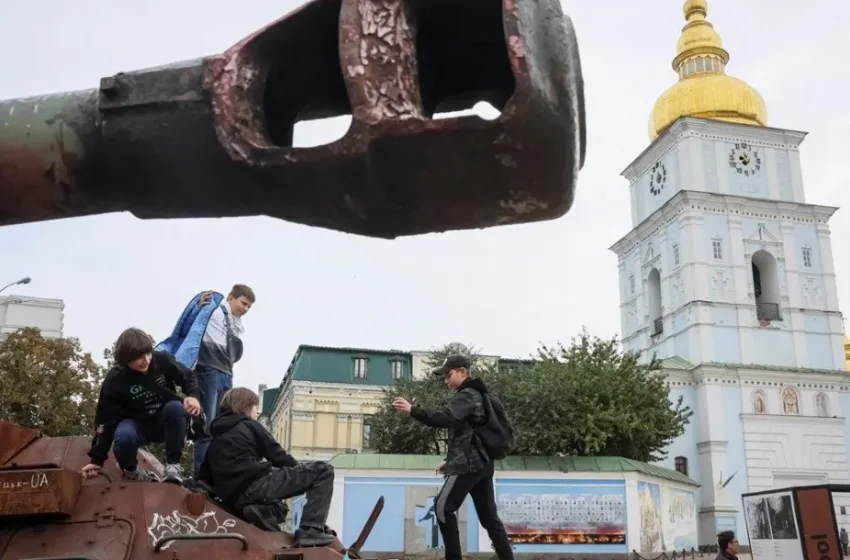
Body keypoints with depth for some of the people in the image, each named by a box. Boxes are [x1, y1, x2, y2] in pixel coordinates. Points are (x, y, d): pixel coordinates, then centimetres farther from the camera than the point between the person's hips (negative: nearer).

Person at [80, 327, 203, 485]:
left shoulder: (162, 360, -17)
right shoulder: (115, 380, -19)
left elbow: (187, 377, -2)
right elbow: (105, 420, -14)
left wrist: (194, 395, -25)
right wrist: (97, 458, -15)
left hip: (167, 423, 2)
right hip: (137, 425, -1)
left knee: (176, 407, -34)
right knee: (123, 436, -37)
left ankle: (173, 465, -18)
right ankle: (130, 469, -1)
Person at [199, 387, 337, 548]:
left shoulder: (216, 439, 26)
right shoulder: (249, 425, 8)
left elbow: (204, 478, 21)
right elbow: (278, 457, 6)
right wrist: (301, 471, 21)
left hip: (236, 499, 8)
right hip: (256, 486, -8)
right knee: (323, 470, -4)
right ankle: (311, 531, -15)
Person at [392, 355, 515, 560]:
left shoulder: (467, 395, -9)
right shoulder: (475, 395, 22)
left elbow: (445, 417, -27)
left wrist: (412, 410, -31)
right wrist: (451, 460, 23)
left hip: (469, 464, -10)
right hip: (482, 463, 10)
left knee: (443, 507, -5)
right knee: (488, 516, 11)